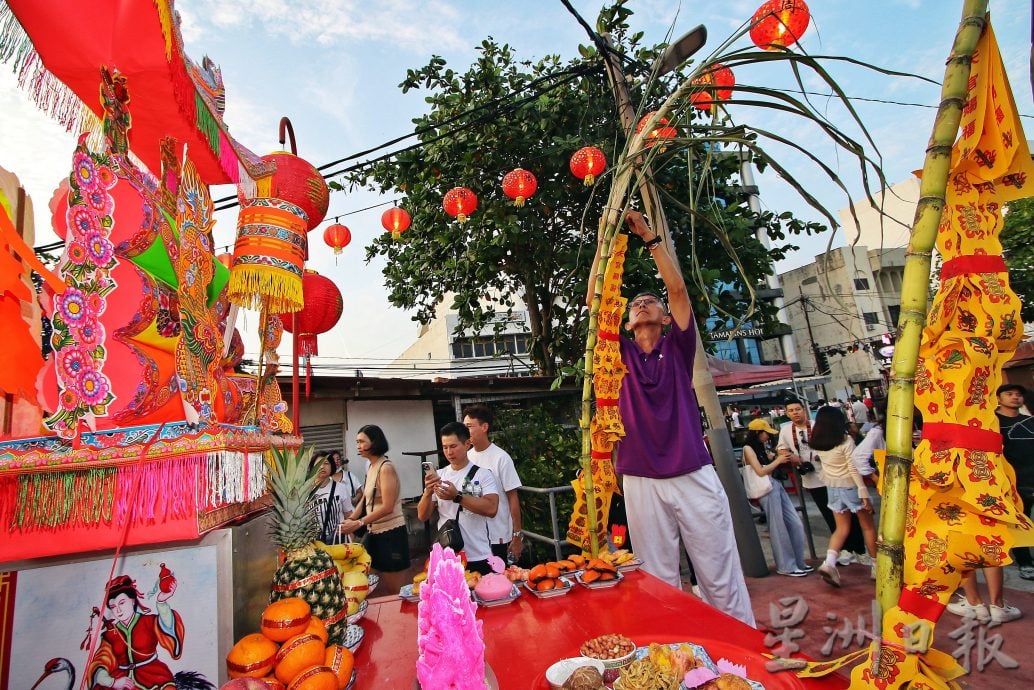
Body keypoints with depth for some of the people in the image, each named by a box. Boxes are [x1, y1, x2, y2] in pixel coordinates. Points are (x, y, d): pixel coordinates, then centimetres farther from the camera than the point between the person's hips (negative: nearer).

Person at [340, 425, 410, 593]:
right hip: (374, 532, 8)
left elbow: (387, 507, -22)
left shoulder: (386, 468, -16)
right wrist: (350, 519, -6)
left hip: (391, 532, -8)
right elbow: (365, 500, 9)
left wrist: (358, 523, -23)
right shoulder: (371, 467, 8)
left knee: (396, 589, 3)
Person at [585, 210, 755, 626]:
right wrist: (605, 242, -1)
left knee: (720, 573, 8)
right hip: (642, 482, 1)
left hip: (695, 475, -1)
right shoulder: (622, 354, 8)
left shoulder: (677, 348, 7)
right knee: (659, 579, 9)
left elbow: (677, 288, -5)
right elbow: (594, 301, -1)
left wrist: (649, 237, -5)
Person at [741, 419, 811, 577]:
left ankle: (798, 562, 23)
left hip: (777, 486, 9)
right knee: (779, 529, 0)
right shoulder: (748, 448, -8)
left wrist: (781, 457, 3)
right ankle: (786, 566, 13)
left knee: (796, 524, 9)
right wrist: (778, 460, -5)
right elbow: (760, 471, -14)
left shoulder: (761, 447, 18)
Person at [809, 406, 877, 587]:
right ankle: (876, 566, 26)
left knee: (842, 528, 12)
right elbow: (854, 469, -18)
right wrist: (864, 494, -15)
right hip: (850, 486, -4)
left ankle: (829, 562, -6)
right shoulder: (845, 441, -18)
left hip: (832, 488, 4)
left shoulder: (817, 444, -4)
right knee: (868, 526, 15)